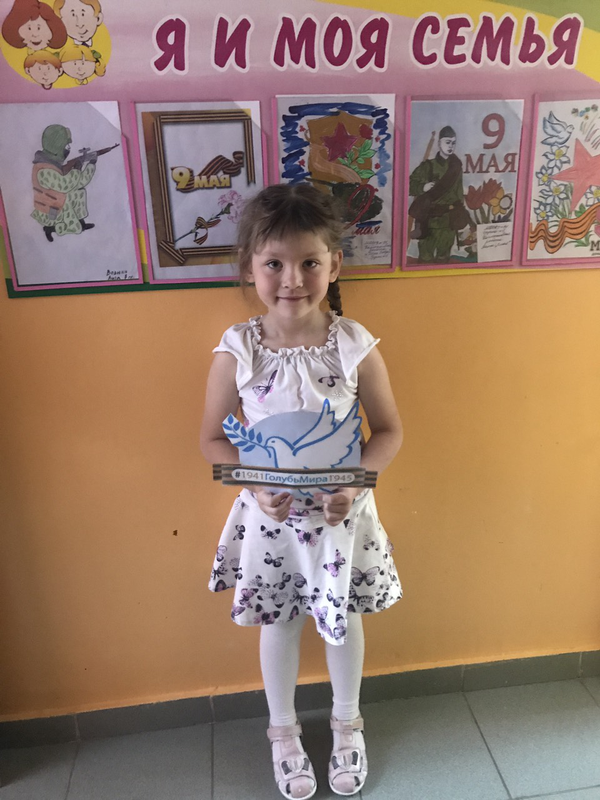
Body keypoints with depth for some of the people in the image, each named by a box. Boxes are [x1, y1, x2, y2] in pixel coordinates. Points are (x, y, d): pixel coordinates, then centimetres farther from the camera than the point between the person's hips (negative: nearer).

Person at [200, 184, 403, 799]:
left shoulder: (355, 345, -15)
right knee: (277, 623, 20)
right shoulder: (236, 351, -15)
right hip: (269, 515, 0)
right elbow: (213, 437, -5)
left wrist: (355, 481, -22)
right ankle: (283, 731, 50)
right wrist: (257, 483, -21)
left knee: (342, 622, 20)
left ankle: (346, 724, 51)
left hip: (341, 512, 0)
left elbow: (389, 430, -6)